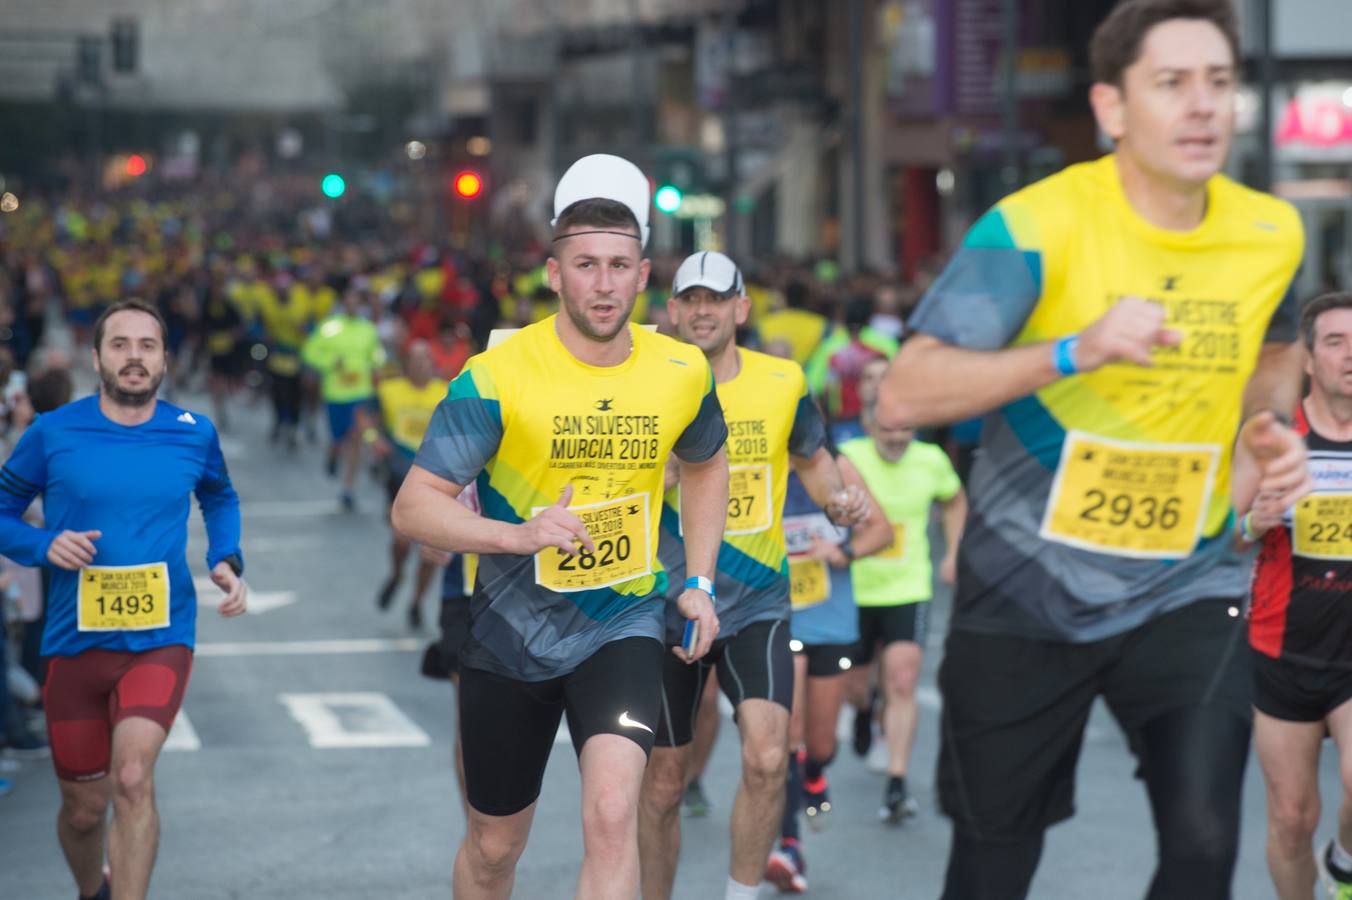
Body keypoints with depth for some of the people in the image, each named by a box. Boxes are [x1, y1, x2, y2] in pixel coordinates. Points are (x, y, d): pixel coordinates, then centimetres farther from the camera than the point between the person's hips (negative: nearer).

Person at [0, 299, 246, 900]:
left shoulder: (193, 435, 1)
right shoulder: (53, 434, -4)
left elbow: (219, 498, 22)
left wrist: (226, 561, 4)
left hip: (160, 640, -1)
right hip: (74, 641, 1)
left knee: (132, 780, -25)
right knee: (84, 809, 12)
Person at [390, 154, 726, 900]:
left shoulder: (682, 372, -4)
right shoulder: (497, 376, -15)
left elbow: (706, 465, 18)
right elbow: (412, 508, -17)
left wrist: (697, 581, 10)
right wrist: (520, 535, -32)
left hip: (623, 624, 1)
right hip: (511, 634, -1)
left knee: (612, 812, -23)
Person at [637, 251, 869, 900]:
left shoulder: (783, 382, 0)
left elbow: (811, 458, 17)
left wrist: (838, 500, -4)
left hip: (757, 606, 1)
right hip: (670, 606, -1)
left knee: (766, 758, -19)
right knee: (664, 783, 6)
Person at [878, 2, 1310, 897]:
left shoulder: (1272, 234, -4)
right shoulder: (1035, 227, -17)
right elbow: (905, 396, -23)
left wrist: (1268, 427, -1)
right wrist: (1074, 351, -34)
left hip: (1186, 587, 2)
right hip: (1027, 588, -2)